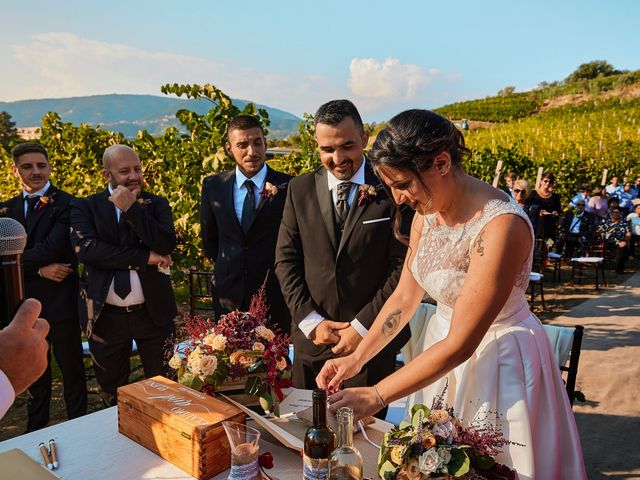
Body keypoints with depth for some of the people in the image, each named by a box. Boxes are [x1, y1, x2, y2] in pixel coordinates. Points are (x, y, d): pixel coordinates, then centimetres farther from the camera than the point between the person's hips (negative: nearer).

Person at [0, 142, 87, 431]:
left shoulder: (66, 204, -10)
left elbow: (52, 248, -21)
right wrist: (39, 269, -15)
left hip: (60, 301, -5)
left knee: (71, 369, 9)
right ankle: (36, 430, 37)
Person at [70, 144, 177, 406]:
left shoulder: (157, 204, 3)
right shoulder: (85, 207, 1)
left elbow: (167, 245, -13)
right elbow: (87, 250, -16)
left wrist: (131, 209, -18)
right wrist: (145, 258, -17)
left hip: (153, 313, 0)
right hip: (106, 316, 0)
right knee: (113, 395, 17)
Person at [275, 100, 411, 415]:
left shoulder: (391, 190, -7)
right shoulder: (300, 190, 3)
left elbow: (402, 267, -9)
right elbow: (286, 260, 3)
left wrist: (363, 327, -12)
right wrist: (310, 320, -6)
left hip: (372, 338, -2)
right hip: (312, 339, 3)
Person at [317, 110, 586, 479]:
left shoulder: (501, 226, -29)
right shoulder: (427, 211, -5)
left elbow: (460, 344, -27)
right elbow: (405, 296, 4)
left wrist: (377, 396, -22)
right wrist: (356, 359, -3)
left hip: (498, 358, -7)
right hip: (445, 345, 7)